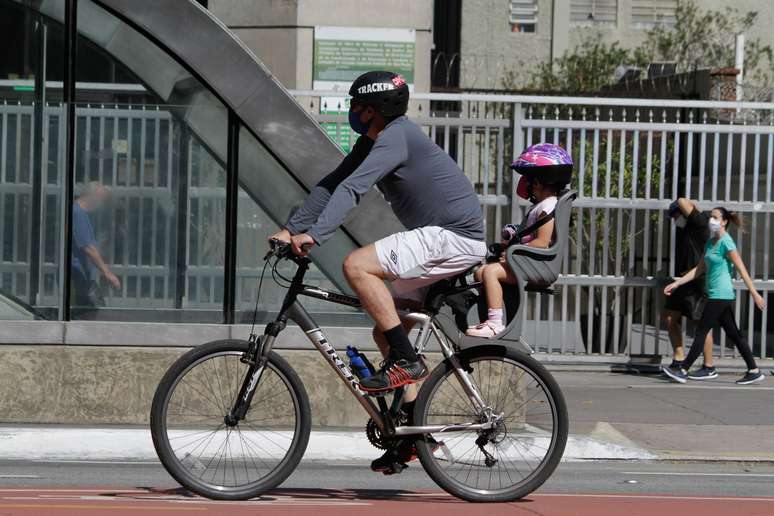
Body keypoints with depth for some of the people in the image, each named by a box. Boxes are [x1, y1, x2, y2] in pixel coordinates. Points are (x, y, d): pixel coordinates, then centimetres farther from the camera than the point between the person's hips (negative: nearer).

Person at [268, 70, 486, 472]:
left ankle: (407, 362, -17)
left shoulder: (395, 137, -16)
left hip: (455, 238, -10)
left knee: (357, 266, -22)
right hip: (441, 241, 10)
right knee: (384, 332, 12)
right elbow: (332, 184, 15)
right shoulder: (373, 141, 14)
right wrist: (290, 229, 7)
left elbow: (352, 188, -27)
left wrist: (314, 235, -35)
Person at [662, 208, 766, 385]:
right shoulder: (710, 242, 15)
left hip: (721, 296, -9)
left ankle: (683, 371, -3)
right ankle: (754, 371, 12)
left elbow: (741, 269, -15)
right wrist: (677, 283, 15)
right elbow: (699, 269, 19)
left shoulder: (726, 242, -12)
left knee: (701, 332, -6)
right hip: (716, 295, 9)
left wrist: (754, 293, -18)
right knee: (733, 334, 9)